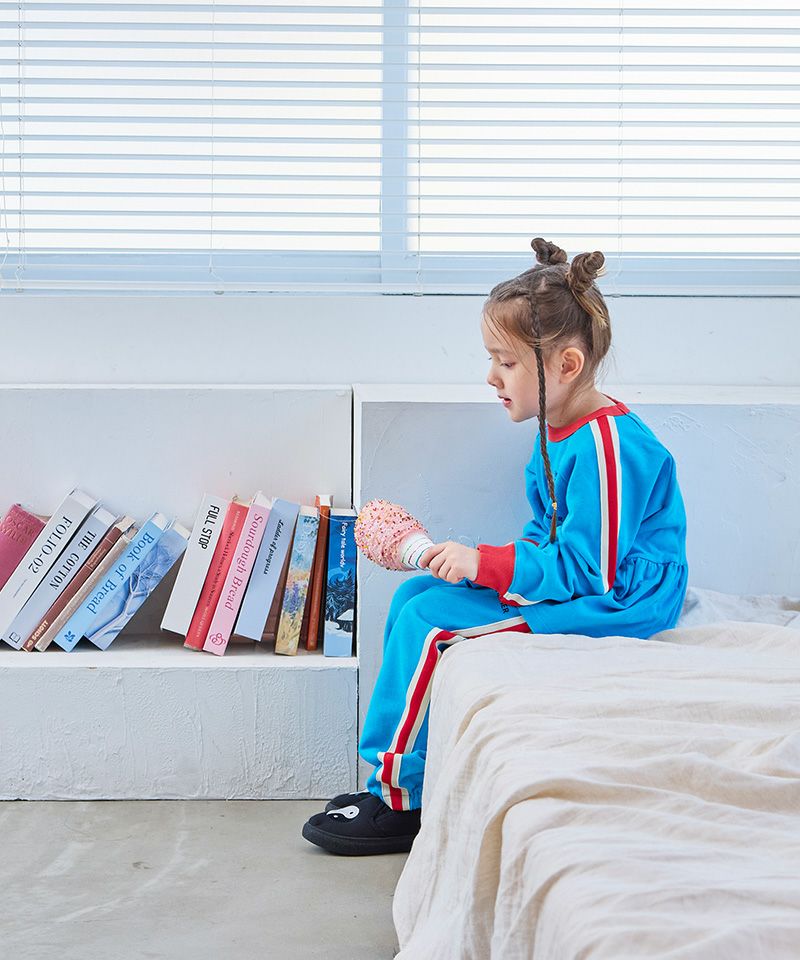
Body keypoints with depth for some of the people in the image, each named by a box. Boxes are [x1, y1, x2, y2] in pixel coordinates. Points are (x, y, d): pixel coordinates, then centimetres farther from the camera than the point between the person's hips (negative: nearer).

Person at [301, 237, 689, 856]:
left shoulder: (605, 446, -23)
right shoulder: (562, 432, 8)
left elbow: (589, 569, -25)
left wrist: (484, 565, -21)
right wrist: (495, 562, -2)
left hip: (614, 605, -11)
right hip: (579, 577, 11)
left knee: (428, 619, -18)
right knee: (414, 594, 6)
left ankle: (398, 801, -6)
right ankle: (405, 781, 6)